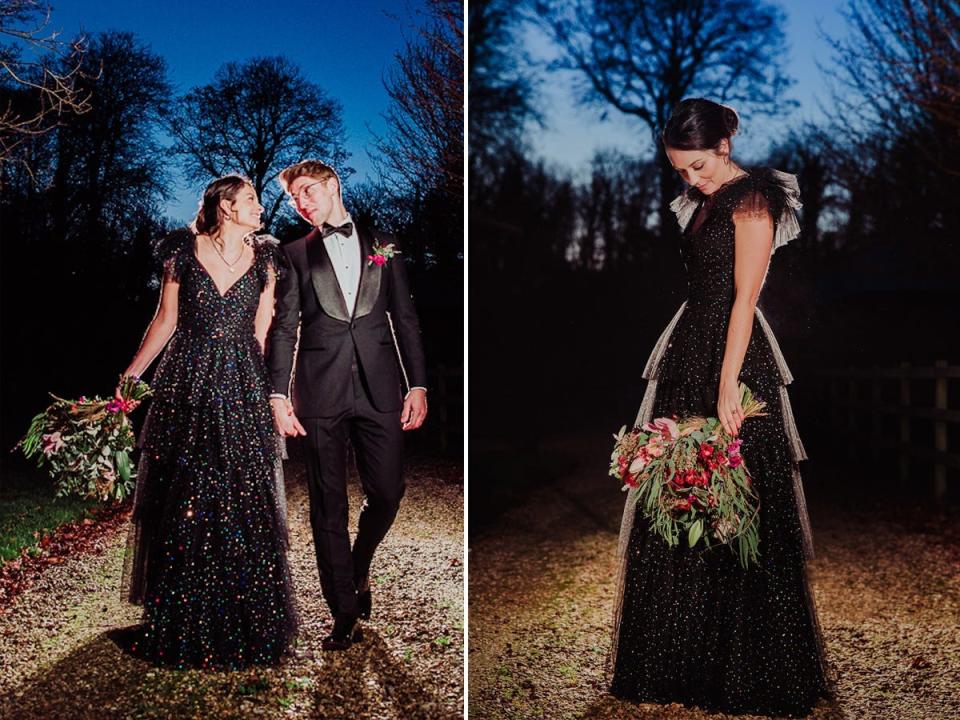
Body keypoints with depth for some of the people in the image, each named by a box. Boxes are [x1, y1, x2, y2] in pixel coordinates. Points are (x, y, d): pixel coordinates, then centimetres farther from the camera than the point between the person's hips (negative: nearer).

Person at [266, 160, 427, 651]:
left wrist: (418, 384, 3)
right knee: (329, 506, 2)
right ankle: (343, 614, 12)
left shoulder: (381, 244, 13)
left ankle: (358, 570, 33)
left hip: (379, 389, 1)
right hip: (321, 393, -1)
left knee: (387, 494, 2)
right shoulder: (295, 254, 10)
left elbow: (405, 318, 11)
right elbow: (284, 328, 5)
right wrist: (278, 395, -5)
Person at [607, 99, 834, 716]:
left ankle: (747, 671, 10)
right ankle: (684, 660, 22)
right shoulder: (702, 201, 16)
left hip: (734, 354, -9)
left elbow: (744, 298, -17)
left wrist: (728, 386, -22)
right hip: (691, 347, 9)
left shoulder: (753, 199, -10)